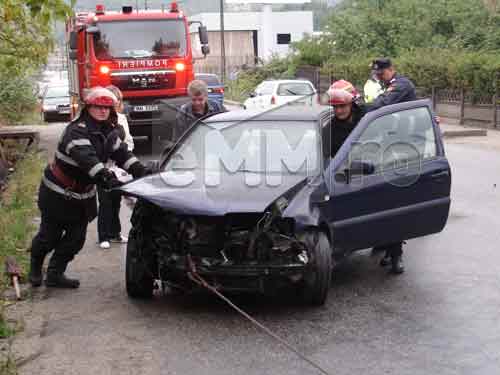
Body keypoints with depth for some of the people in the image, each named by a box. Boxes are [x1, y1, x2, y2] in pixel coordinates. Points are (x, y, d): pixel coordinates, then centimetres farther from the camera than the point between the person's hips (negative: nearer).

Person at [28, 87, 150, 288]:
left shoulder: (108, 132, 1)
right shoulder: (76, 130, -24)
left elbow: (123, 154, -1)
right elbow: (87, 159, -40)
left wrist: (142, 172, -18)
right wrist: (108, 179, -53)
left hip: (83, 194, 7)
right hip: (57, 194, -7)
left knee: (76, 238, 5)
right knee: (50, 236, 6)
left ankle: (55, 274, 20)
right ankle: (35, 268, 34)